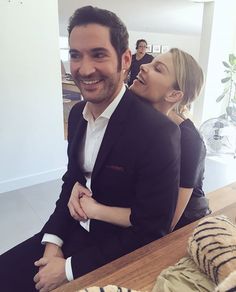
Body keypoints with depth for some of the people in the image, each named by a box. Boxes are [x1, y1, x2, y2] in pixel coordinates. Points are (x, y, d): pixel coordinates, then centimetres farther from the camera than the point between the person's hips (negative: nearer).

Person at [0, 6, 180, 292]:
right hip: (74, 231, 6)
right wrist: (53, 240, -4)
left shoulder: (157, 132, -25)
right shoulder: (77, 113, -2)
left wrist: (69, 268, -15)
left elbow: (151, 231, -20)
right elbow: (72, 181, 8)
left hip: (120, 250, -5)